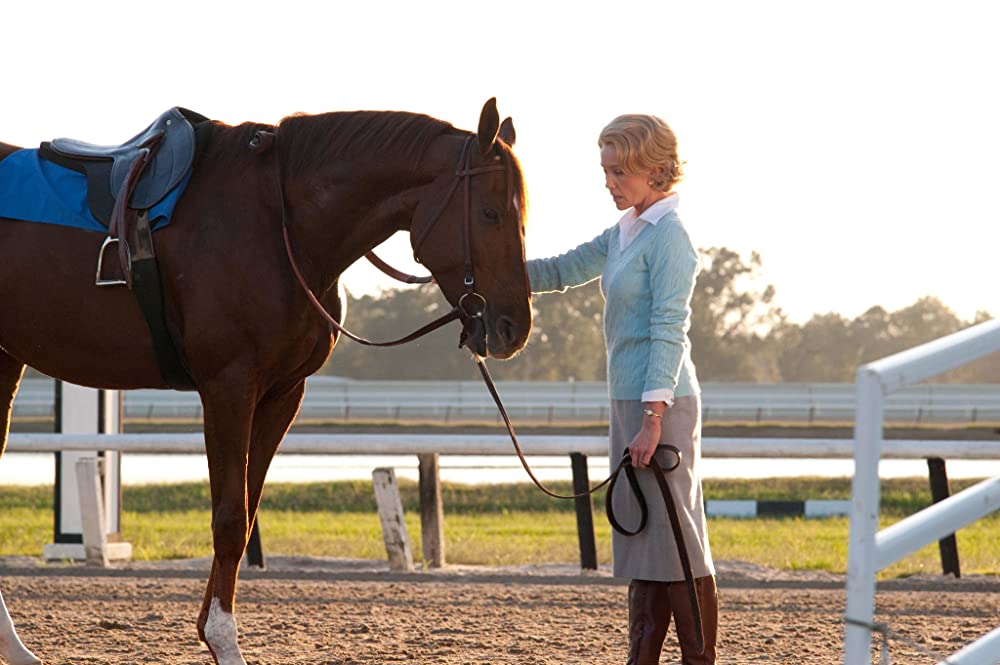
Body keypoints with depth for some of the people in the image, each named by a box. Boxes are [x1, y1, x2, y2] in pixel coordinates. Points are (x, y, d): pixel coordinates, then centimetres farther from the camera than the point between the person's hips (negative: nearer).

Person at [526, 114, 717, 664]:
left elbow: (668, 330, -19)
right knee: (640, 533, 12)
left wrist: (652, 420, -23)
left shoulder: (668, 236, -13)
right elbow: (562, 272, 24)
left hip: (661, 402, -10)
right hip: (630, 401, 10)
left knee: (675, 536, -7)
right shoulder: (624, 233, 15)